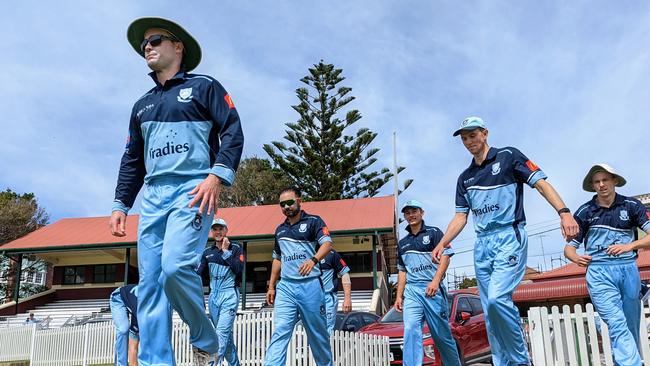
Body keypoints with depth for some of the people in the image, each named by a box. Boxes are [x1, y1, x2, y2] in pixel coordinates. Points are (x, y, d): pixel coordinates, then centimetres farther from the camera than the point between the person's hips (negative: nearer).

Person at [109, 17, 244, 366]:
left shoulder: (204, 86, 9)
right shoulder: (142, 105, 26)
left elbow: (232, 132, -3)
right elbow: (132, 160, 25)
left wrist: (217, 175, -17)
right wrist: (120, 205, 16)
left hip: (193, 191, -6)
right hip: (152, 196, 7)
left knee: (176, 267, -24)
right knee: (149, 283, -1)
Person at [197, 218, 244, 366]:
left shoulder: (235, 248, 1)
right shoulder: (208, 252, 13)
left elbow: (239, 269, -11)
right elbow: (199, 273, 8)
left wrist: (226, 251, -11)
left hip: (229, 294, -5)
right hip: (213, 295, 5)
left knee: (222, 332, -16)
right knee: (226, 334, 10)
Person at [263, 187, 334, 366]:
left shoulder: (313, 221, 0)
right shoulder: (280, 230, 16)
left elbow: (327, 243, -16)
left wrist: (313, 260, -35)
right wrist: (271, 286, 19)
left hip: (310, 286, -4)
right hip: (285, 287, 4)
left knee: (318, 334, 7)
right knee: (280, 332, -8)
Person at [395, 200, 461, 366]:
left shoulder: (433, 232, 5)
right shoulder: (402, 243, 20)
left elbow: (445, 257, -5)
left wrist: (435, 281, -17)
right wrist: (399, 296, 15)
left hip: (432, 289, -4)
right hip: (411, 291, 4)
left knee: (442, 334, 2)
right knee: (411, 330, -15)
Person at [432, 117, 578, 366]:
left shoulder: (508, 156, 2)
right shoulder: (465, 177, 18)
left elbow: (541, 184, -6)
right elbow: (461, 216, 16)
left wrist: (564, 212, -22)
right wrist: (443, 243, 1)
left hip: (510, 237, -7)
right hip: (482, 244, 7)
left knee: (497, 298, -23)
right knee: (490, 311, 5)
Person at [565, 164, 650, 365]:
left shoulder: (631, 205, 6)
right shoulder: (584, 212, 5)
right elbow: (568, 248, 8)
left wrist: (630, 245, -21)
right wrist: (577, 258, -15)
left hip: (628, 269, 2)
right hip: (599, 272, -1)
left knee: (631, 327, 9)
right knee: (617, 325, -14)